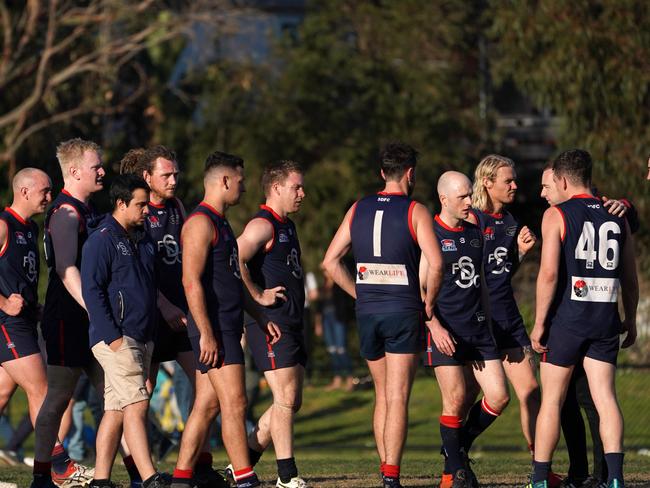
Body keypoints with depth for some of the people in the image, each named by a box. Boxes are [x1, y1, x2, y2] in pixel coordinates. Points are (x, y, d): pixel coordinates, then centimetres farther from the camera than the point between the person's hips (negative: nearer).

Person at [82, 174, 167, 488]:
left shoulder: (143, 241, 18)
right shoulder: (102, 240, -9)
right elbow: (91, 290, -14)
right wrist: (112, 336, -19)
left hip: (142, 338, 8)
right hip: (115, 338, -8)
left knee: (117, 409, 8)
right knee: (136, 405, -15)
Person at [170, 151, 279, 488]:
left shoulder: (220, 223, 21)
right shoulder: (201, 223, -12)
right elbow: (191, 281, -19)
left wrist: (261, 318, 27)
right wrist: (206, 333, -23)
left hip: (228, 327, 10)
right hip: (213, 328, -10)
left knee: (207, 405, 9)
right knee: (235, 403, -12)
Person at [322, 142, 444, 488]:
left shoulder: (358, 210, 8)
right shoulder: (415, 211, -5)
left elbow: (330, 261, 8)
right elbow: (436, 264, -16)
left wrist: (362, 294, 13)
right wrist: (429, 301, -2)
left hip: (367, 311, 4)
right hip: (403, 312, -4)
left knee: (382, 396, 17)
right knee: (398, 398, -5)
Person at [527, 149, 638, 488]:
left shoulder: (557, 215, -5)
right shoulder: (616, 217, 9)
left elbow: (549, 273, -13)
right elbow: (630, 277, 13)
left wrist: (539, 322, -8)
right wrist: (631, 321, 23)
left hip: (566, 319, -3)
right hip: (606, 320, 3)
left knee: (552, 400, 4)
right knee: (605, 396, 1)